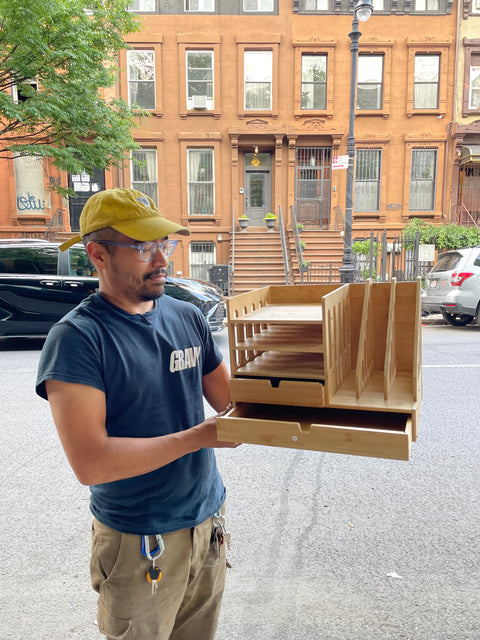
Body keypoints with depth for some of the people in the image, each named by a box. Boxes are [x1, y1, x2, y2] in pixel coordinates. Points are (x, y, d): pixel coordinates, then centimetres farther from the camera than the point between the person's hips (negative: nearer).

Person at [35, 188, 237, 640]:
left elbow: (232, 401, 6)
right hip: (138, 541, -5)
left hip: (208, 518, 6)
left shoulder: (188, 317, -1)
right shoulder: (76, 338, -19)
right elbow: (90, 463, -25)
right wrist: (198, 437, -23)